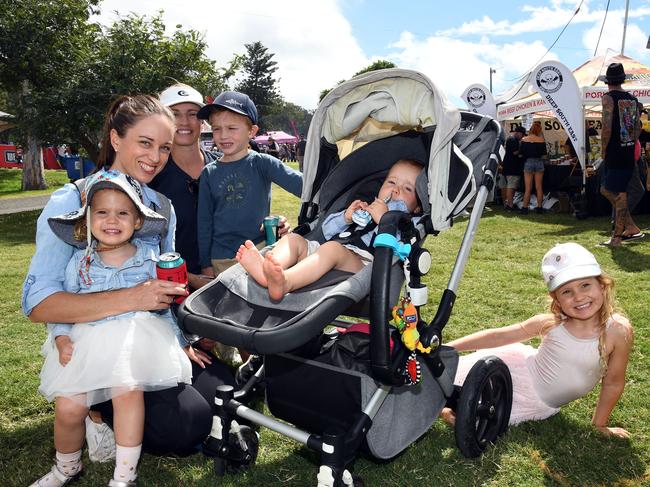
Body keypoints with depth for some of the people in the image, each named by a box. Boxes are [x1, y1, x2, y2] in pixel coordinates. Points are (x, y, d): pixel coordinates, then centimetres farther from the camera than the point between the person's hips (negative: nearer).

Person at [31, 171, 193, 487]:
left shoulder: (148, 259, 5)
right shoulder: (79, 262, 7)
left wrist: (177, 339, 9)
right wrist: (62, 338, -4)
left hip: (134, 337, -2)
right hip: (86, 340, 2)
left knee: (128, 391, -26)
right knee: (67, 407, -9)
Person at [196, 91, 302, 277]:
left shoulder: (262, 164, -4)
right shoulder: (209, 173, 3)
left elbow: (300, 184, -19)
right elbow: (204, 222, 7)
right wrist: (206, 264, 6)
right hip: (221, 261, 2)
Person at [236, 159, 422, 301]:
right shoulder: (364, 209, 36)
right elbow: (328, 229, 27)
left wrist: (384, 219, -9)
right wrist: (346, 217, 9)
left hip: (361, 262, -7)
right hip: (325, 260, 7)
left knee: (333, 248, -34)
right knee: (294, 238, -6)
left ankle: (285, 282, -58)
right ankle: (266, 268, -38)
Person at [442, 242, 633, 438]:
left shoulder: (618, 330, -24)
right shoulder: (551, 323, -19)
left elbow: (613, 383, -10)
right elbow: (498, 336, -11)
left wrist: (599, 424, 0)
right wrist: (448, 348, -12)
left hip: (541, 405, -1)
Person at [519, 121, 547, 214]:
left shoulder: (524, 139, -3)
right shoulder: (541, 140, -3)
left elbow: (521, 153, 0)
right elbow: (544, 155, 0)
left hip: (528, 162, 0)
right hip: (539, 162, 1)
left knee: (528, 188, 2)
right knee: (539, 187, 7)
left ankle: (525, 207, 1)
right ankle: (539, 207, 9)